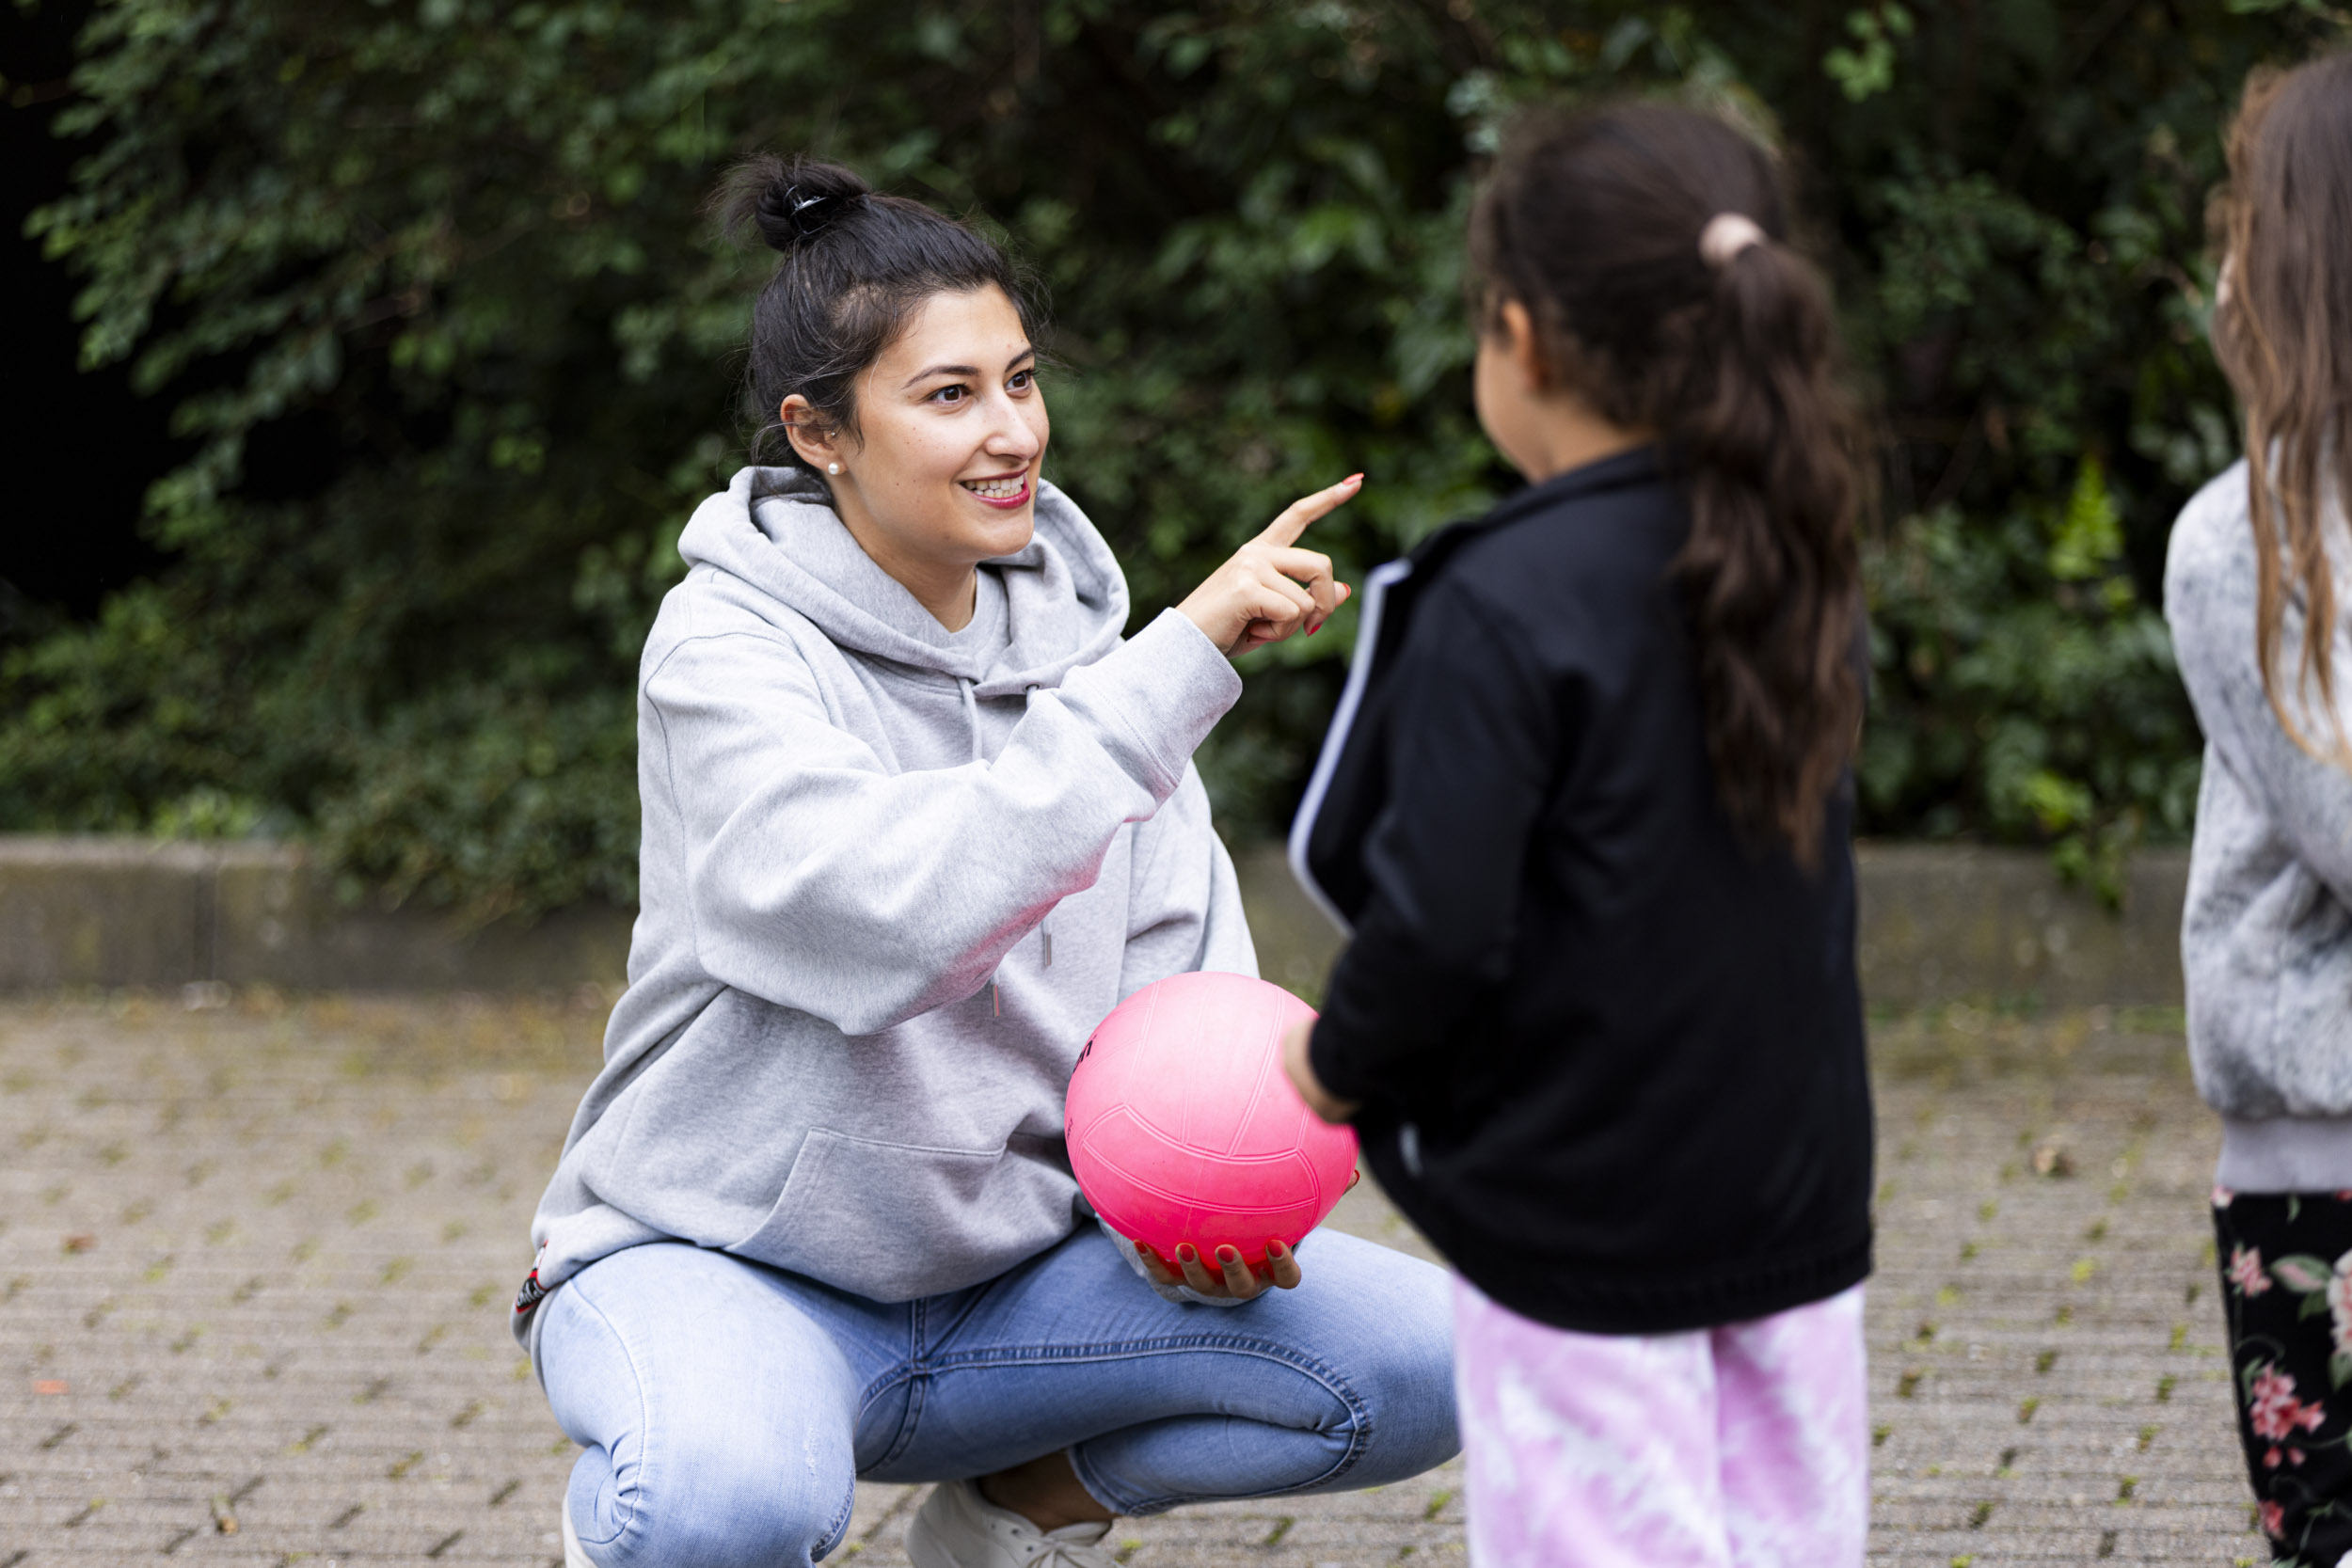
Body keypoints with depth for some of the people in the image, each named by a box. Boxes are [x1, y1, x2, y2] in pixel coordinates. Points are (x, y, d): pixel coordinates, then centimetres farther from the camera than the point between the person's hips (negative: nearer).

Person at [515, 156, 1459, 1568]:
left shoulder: (1074, 639, 3)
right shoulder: (729, 650, -15)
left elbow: (1185, 991, 3)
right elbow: (903, 919, -32)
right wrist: (1186, 652, -32)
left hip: (1018, 1275, 5)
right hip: (723, 1269, -5)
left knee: (1428, 1362, -13)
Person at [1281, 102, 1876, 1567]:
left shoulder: (1504, 608, -18)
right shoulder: (1796, 574, 4)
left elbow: (1439, 922, -22)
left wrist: (1341, 1057, -3)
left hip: (1580, 1216, -7)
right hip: (1797, 1202, 7)